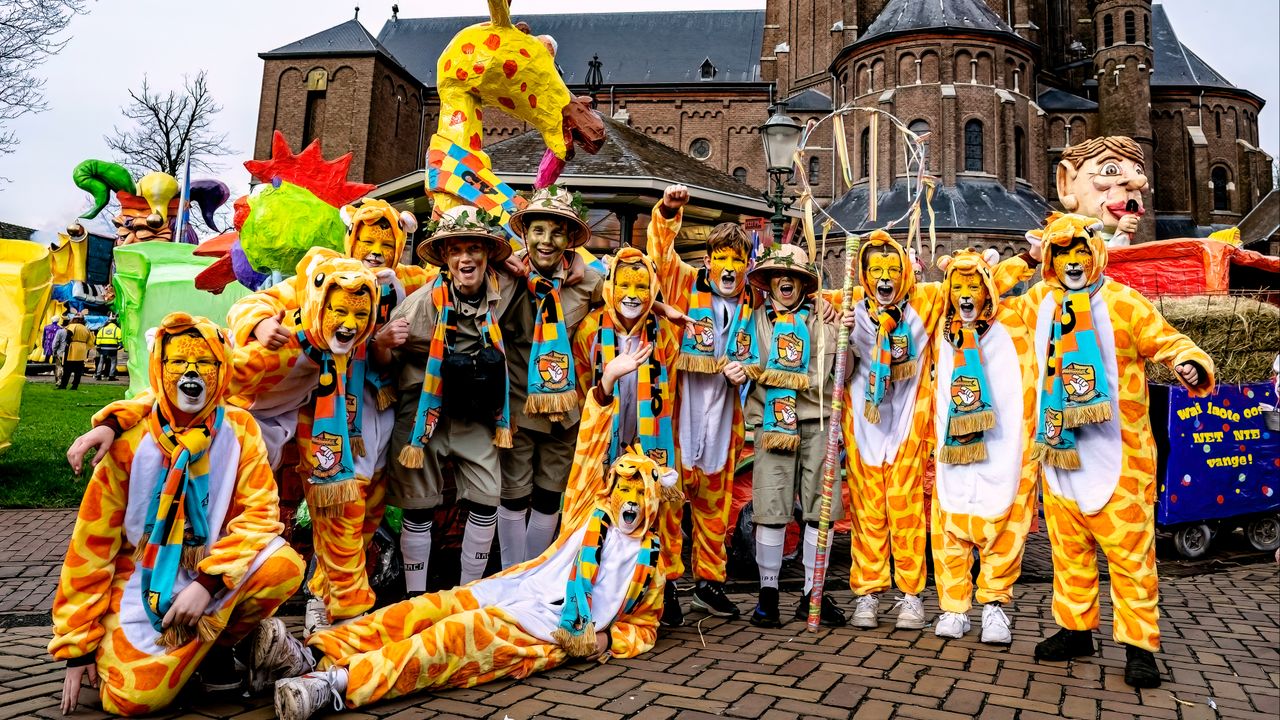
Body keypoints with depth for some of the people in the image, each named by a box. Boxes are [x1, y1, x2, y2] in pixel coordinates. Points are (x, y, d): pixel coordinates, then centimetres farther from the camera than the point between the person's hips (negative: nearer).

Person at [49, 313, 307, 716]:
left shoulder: (239, 430, -8)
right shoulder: (130, 441, -10)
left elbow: (260, 512, -13)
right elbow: (92, 545, -5)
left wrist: (208, 582, -26)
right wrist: (77, 644, -3)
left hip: (216, 578, 1)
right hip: (143, 584, -1)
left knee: (283, 565, -28)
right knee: (134, 698, -21)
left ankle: (217, 648, 0)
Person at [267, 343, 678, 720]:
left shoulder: (650, 562, 17)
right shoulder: (589, 513, 19)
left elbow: (644, 627, 22)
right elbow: (589, 451, 13)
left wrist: (608, 640, -2)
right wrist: (607, 383, 4)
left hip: (553, 630, -4)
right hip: (513, 590, 4)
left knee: (458, 634, -29)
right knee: (428, 609, -20)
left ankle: (338, 682, -43)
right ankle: (323, 652, -28)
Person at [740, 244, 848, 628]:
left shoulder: (822, 318, 11)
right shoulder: (757, 318, 14)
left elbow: (839, 373, 6)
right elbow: (748, 365, 13)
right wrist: (740, 372, -9)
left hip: (817, 422, 1)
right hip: (772, 421, -1)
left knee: (821, 507, 2)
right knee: (771, 508, -4)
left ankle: (813, 595, 15)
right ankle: (768, 593, 10)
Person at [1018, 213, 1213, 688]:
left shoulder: (1123, 303, -6)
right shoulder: (1038, 303, 8)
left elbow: (1168, 342, -9)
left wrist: (1192, 365, -26)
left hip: (1116, 457, -4)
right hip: (1060, 451, 5)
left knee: (1130, 553, -1)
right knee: (1069, 548, 14)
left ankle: (1139, 645, 9)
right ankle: (1076, 630, 27)